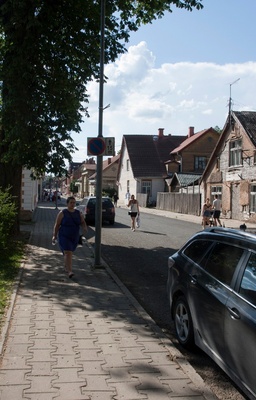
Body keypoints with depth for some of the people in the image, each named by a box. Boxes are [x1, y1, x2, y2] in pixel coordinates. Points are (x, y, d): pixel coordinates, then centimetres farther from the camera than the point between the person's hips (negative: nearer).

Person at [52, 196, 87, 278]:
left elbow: (83, 223, -2)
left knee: (68, 252, 21)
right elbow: (57, 225, -6)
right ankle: (69, 272, -23)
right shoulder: (62, 213, -10)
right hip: (64, 237, -5)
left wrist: (85, 228, -23)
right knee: (68, 253, -18)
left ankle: (66, 266, 45)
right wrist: (54, 236, -7)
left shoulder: (78, 213, 1)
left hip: (74, 237, 5)